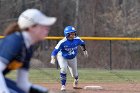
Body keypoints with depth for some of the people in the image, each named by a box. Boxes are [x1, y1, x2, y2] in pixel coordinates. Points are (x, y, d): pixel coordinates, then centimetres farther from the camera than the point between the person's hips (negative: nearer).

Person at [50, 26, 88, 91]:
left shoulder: (77, 39, -22)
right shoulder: (63, 42, -33)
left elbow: (82, 43, 2)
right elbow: (55, 51, -34)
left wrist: (84, 50, 10)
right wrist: (53, 59, -49)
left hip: (72, 58, 3)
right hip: (62, 57, -3)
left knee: (74, 74, 12)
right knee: (63, 68, -29)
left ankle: (76, 80, 52)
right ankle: (63, 85, -11)